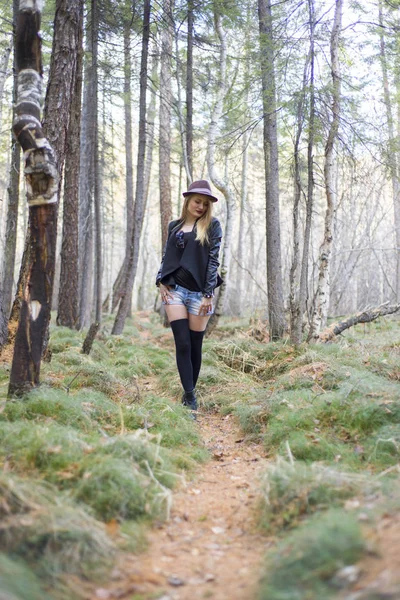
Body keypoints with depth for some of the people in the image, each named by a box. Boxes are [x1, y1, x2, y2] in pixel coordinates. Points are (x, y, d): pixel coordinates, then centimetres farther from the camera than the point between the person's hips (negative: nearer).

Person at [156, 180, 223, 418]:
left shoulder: (212, 225, 1)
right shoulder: (175, 226, 12)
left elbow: (213, 260, -5)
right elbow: (167, 256, 17)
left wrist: (208, 294, -11)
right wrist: (161, 281, 1)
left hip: (199, 292, -2)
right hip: (175, 290, 2)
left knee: (195, 346, 2)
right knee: (183, 345, -6)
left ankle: (189, 394, 16)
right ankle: (191, 399, -5)